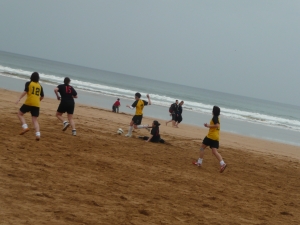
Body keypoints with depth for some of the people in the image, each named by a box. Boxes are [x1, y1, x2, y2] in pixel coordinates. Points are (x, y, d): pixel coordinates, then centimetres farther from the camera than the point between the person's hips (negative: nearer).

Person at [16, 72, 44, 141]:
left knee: (20, 114, 15)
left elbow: (25, 91, -13)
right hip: (36, 105, 4)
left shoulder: (28, 83, 1)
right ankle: (38, 134, -13)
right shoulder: (40, 86, 14)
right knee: (35, 120, 5)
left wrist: (19, 99, -12)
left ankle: (25, 127, -5)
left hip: (29, 103, -4)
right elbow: (42, 96, 18)